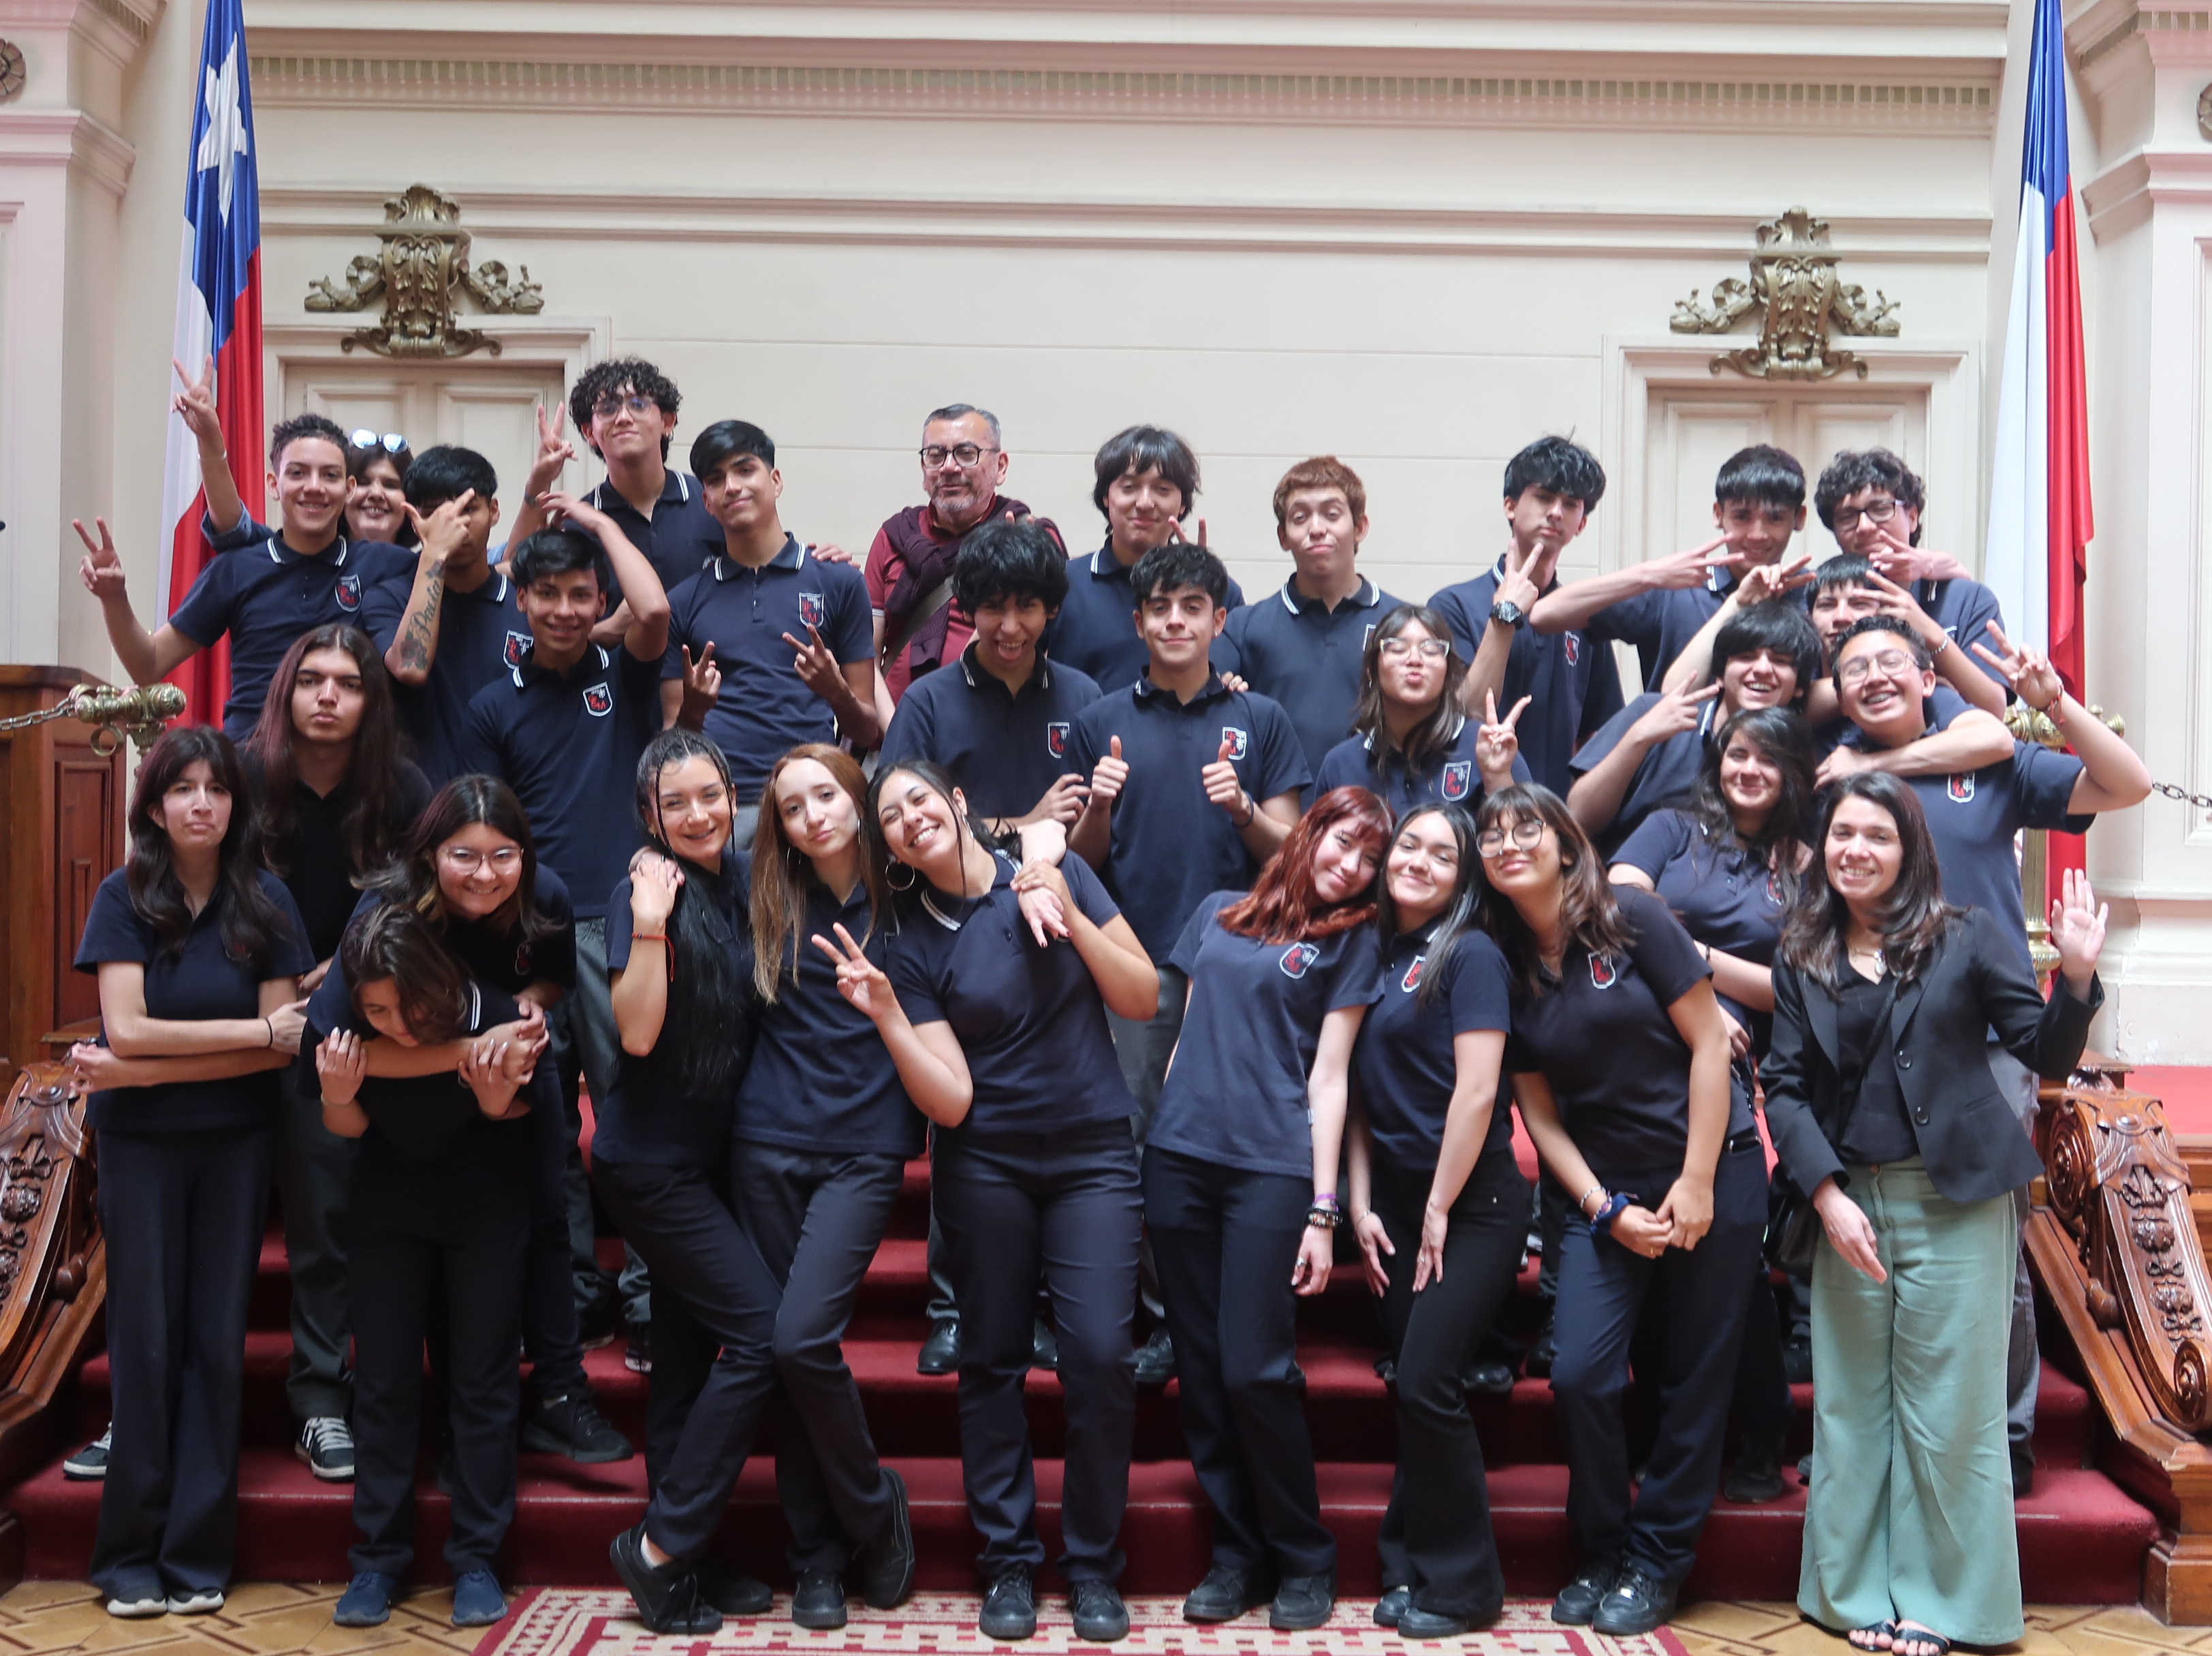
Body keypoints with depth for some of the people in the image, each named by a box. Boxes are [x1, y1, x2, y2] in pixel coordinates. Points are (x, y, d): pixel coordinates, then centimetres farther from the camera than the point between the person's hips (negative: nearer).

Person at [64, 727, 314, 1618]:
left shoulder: (265, 902, -2)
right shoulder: (122, 899, -4)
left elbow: (283, 1045, -9)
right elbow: (127, 1027, -14)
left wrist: (142, 1071, -15)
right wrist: (257, 1028, -16)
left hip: (236, 1142, 1)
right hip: (140, 1143, -1)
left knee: (218, 1338, 4)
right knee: (145, 1339, 3)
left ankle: (199, 1553, 12)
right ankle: (131, 1553, 13)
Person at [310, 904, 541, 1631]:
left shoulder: (495, 1014, -30)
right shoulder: (335, 1014, -25)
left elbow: (516, 1112, -12)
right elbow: (349, 1127, -9)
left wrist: (497, 1096, -35)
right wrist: (337, 1096, -32)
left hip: (486, 1200, -2)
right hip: (388, 1197, 2)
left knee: (482, 1379, 2)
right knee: (384, 1379, 5)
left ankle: (476, 1560, 12)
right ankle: (377, 1559, 17)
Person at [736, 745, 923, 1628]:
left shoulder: (902, 901, -1)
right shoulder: (771, 900, 6)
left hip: (862, 1149, -3)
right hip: (768, 1145, 3)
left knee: (803, 1339, -16)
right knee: (783, 1352, 5)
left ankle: (875, 1512, 8)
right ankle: (816, 1556, 18)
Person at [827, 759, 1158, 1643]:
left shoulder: (1060, 876, 0)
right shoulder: (914, 942, -2)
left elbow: (1142, 998, -2)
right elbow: (949, 1101, -9)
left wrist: (1069, 916, -13)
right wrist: (886, 1014, -22)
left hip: (1093, 1154, 0)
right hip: (984, 1164, 1)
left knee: (1099, 1355, -10)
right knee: (992, 1360, 5)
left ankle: (1092, 1563, 7)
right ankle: (1008, 1561, 19)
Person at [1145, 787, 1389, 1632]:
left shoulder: (1350, 939, 7)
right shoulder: (1218, 913, 16)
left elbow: (1327, 1078, 1)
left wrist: (1323, 1209, -5)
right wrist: (1155, 1138, 12)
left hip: (1272, 1167, -3)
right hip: (1178, 1158, 3)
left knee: (1255, 1368, -8)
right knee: (1199, 1370, 5)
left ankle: (1304, 1558, 10)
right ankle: (1236, 1552, 18)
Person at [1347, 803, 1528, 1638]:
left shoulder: (1469, 954, -8)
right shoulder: (1374, 957, 10)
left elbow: (1476, 1091, -14)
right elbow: (1360, 1090, 11)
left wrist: (1438, 1211, -12)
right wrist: (1361, 1205, 4)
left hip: (1471, 1203, -6)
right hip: (1395, 1205, 6)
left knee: (1427, 1382, -10)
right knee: (1413, 1386, 6)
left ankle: (1462, 1582, 5)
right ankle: (1411, 1568, 16)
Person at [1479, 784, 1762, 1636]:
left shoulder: (1632, 919, -9)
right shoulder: (1505, 965, 2)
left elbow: (1708, 1043, -8)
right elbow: (1539, 1109, 3)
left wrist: (1696, 1185, -11)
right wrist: (1605, 1209, -7)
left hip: (1713, 1174, -2)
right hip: (1606, 1192, 3)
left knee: (1695, 1378, 4)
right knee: (1579, 1375, -9)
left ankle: (1656, 1562, 19)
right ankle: (1602, 1550, 12)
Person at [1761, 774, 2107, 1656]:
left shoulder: (1966, 936, 0)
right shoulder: (1800, 956, 7)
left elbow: (2048, 1056, -1)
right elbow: (1784, 1086, 2)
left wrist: (2077, 975, -19)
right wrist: (1828, 1196, -9)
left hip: (1957, 1199, -2)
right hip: (1849, 1201, 3)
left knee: (1949, 1409, 2)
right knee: (1851, 1405, 8)